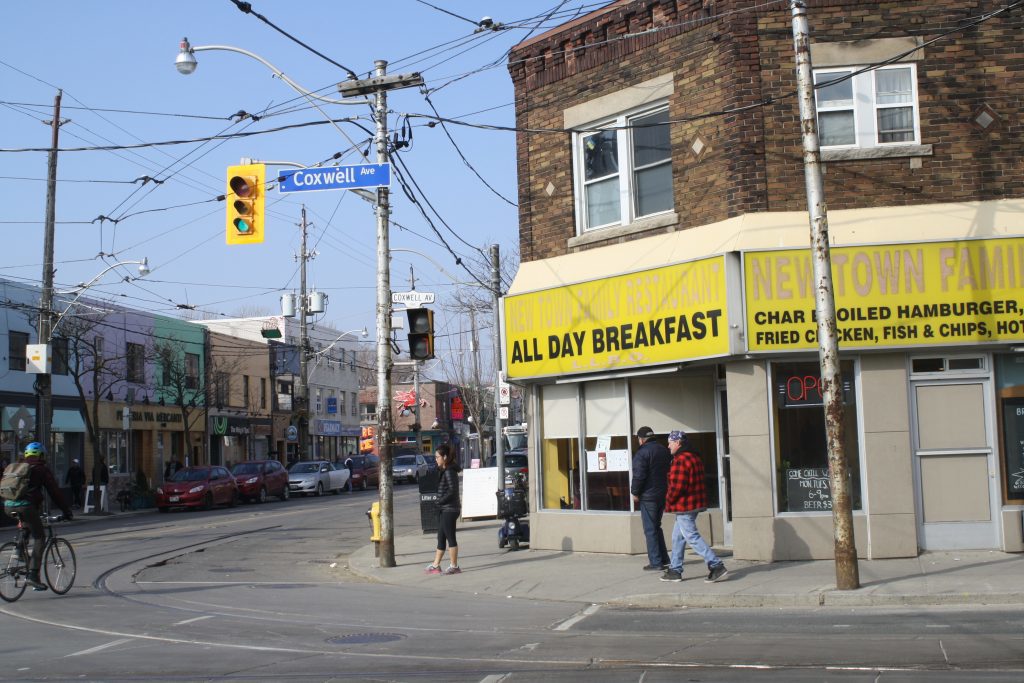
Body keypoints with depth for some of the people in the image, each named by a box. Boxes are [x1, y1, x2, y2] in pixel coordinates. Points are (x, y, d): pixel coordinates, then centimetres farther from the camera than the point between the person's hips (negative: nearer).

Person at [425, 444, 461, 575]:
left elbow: (452, 491, -21)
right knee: (441, 538, 13)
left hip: (449, 509, -10)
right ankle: (435, 566, 20)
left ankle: (454, 566, 4)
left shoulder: (449, 472, -15)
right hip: (444, 509, 10)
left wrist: (439, 502, -16)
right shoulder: (443, 471, 14)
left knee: (450, 537, -3)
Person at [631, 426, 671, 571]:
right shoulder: (664, 450, 11)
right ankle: (663, 559, 20)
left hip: (648, 496, -8)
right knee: (656, 527, 19)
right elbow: (669, 472, 15)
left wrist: (635, 493, -6)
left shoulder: (642, 453, -14)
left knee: (650, 529, -2)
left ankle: (656, 562, -2)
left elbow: (639, 476, -18)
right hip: (663, 495, 8)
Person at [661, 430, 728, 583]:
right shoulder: (694, 457, 14)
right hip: (696, 504, 10)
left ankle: (717, 566, -11)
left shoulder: (680, 460, -19)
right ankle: (675, 570, 21)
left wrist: (668, 501, -6)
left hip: (684, 506, -10)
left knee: (692, 537, -7)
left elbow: (677, 486, -23)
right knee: (678, 536, 17)